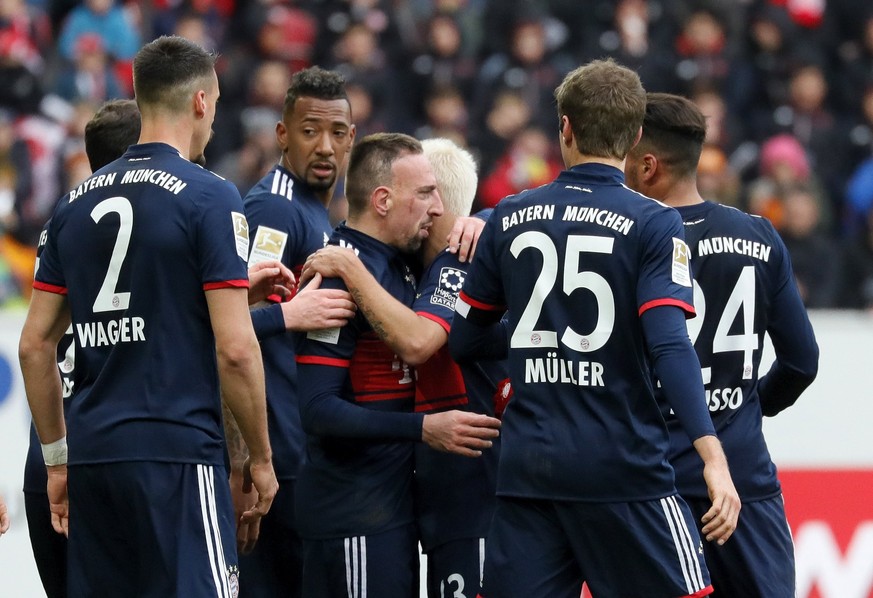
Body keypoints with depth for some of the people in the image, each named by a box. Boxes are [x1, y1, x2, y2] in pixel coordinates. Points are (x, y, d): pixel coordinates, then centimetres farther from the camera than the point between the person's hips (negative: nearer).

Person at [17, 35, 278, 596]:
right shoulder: (209, 197, -6)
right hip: (178, 455, -6)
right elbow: (235, 348, -11)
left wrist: (57, 457, 21)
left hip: (93, 455, 6)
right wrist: (261, 457, -1)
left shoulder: (77, 202, 12)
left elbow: (35, 345, 13)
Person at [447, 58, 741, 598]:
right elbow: (669, 345, -18)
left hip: (526, 467, 4)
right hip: (623, 469, -4)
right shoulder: (653, 224, -6)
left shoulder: (509, 219, 7)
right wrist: (713, 457, -22)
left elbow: (464, 340, 13)